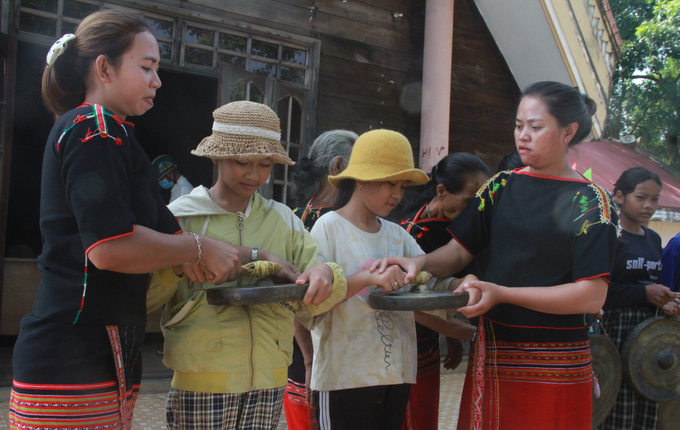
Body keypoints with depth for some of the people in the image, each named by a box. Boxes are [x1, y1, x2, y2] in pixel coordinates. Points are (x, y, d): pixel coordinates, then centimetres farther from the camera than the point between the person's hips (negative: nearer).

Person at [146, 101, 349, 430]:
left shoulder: (283, 220, 10)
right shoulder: (181, 216, -1)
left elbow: (312, 303, 5)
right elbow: (145, 298, -10)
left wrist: (325, 275, -16)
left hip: (268, 382, 4)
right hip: (202, 383, -3)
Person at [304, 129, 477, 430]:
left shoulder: (398, 235, 11)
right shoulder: (329, 227, -6)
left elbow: (435, 281, 3)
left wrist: (463, 284, -19)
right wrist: (367, 277, -30)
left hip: (396, 373, 6)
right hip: (343, 374, -5)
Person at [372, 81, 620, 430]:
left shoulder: (590, 201, -7)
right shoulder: (502, 186, 8)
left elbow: (591, 296, -15)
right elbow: (459, 250, 6)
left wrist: (501, 293, -22)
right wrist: (419, 263, -16)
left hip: (552, 366, -4)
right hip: (491, 353, 4)